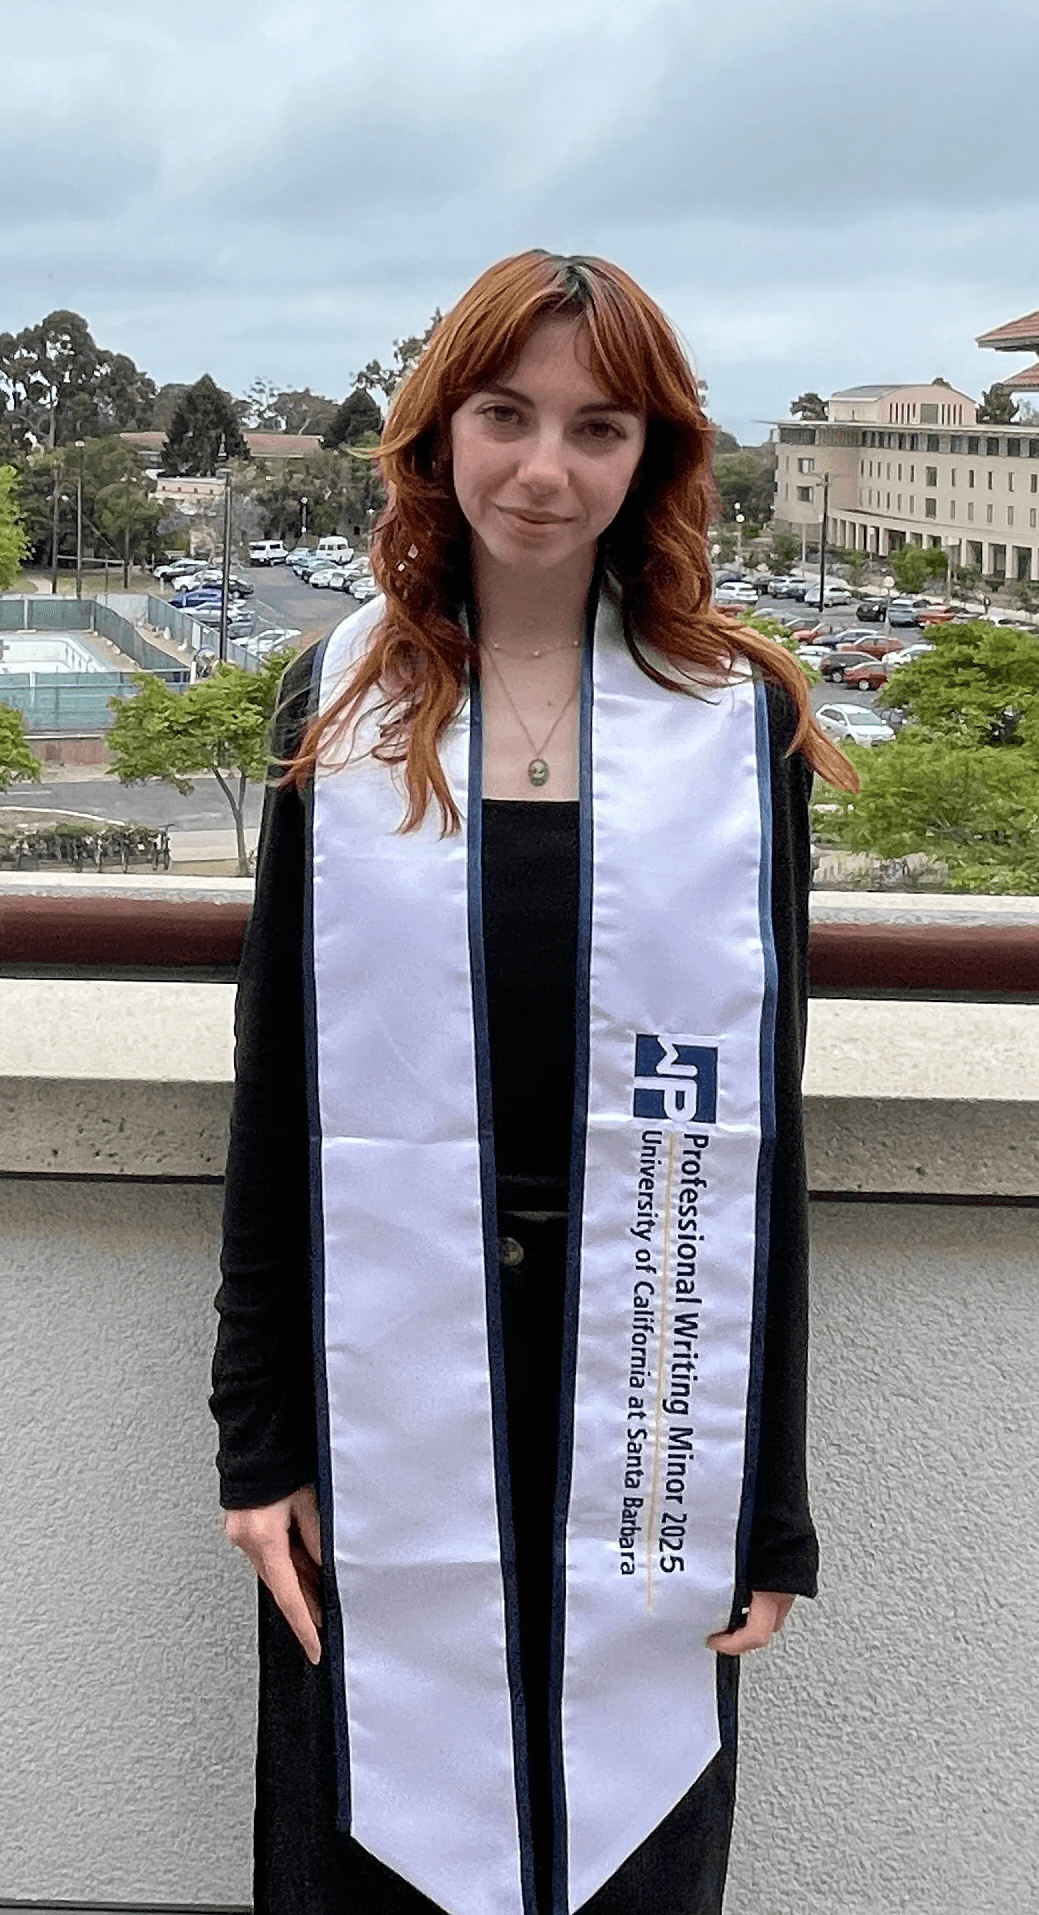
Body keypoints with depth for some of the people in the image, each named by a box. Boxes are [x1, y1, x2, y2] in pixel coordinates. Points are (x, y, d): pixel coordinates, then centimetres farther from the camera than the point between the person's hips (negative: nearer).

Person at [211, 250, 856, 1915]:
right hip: (386, 1380, 1)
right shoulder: (341, 704, 2)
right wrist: (258, 1436, 2)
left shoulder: (742, 719, 0)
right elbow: (276, 1086, 4)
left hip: (645, 1375, 0)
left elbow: (764, 1114, 0)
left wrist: (773, 1502, 0)